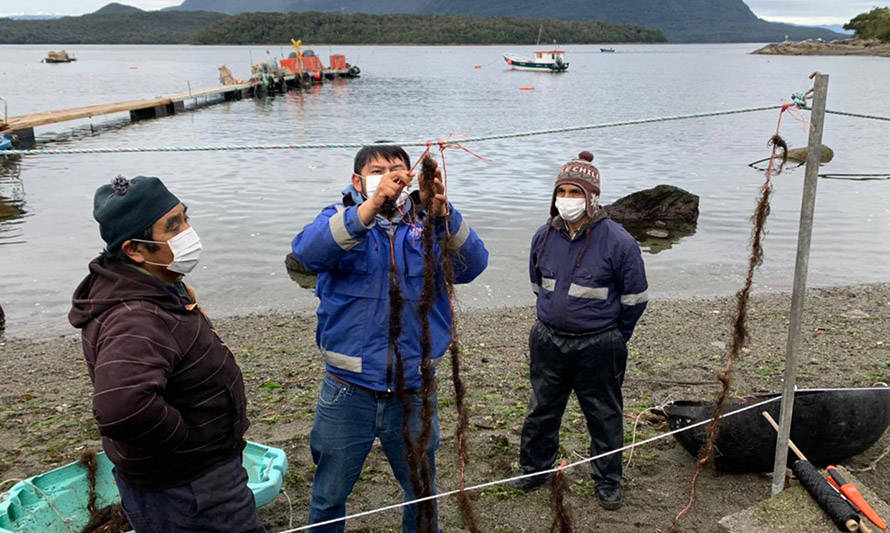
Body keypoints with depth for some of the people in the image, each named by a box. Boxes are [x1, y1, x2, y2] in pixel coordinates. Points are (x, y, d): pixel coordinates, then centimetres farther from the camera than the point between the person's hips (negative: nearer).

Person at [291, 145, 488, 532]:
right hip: (348, 393, -1)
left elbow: (471, 265, -18)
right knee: (329, 495, 17)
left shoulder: (428, 223, 0)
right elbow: (308, 254, -26)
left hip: (413, 390, 2)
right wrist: (370, 206, -38)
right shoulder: (341, 220, -4)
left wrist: (442, 213, -36)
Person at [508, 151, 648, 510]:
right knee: (541, 409, 17)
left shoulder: (617, 241, -15)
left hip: (598, 348, -4)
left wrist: (613, 338, 3)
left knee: (603, 415, 12)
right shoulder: (544, 236, -1)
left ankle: (608, 481, 31)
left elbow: (635, 298, -5)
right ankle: (534, 469, 37)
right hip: (548, 342, 4)